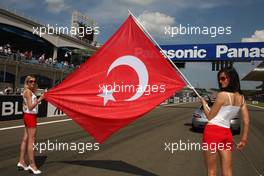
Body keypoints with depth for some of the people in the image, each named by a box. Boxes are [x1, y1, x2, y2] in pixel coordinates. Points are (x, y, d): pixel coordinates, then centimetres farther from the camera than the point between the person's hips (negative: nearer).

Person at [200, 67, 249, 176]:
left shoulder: (222, 95, -10)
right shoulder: (241, 98, 10)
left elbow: (210, 117, -4)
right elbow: (246, 121, 10)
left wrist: (204, 103, 11)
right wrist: (244, 139, 17)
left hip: (213, 131, -6)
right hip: (227, 134, 6)